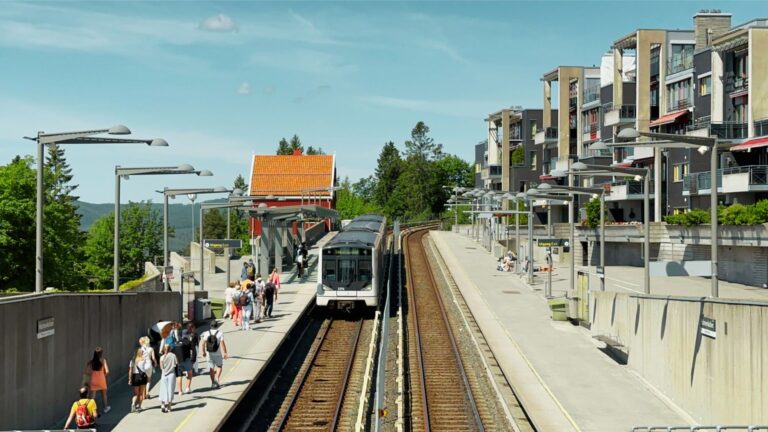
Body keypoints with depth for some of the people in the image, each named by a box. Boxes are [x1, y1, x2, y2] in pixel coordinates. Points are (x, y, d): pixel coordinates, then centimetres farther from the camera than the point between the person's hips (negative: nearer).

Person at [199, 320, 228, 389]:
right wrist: (225, 353, -13)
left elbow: (202, 343, -6)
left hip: (209, 353, 3)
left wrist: (203, 352, 4)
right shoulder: (220, 333, -12)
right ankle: (217, 378, -2)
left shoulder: (206, 333, -3)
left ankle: (213, 382, 15)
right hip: (218, 353, -3)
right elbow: (222, 344, -17)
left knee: (212, 368, 13)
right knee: (219, 366, 16)